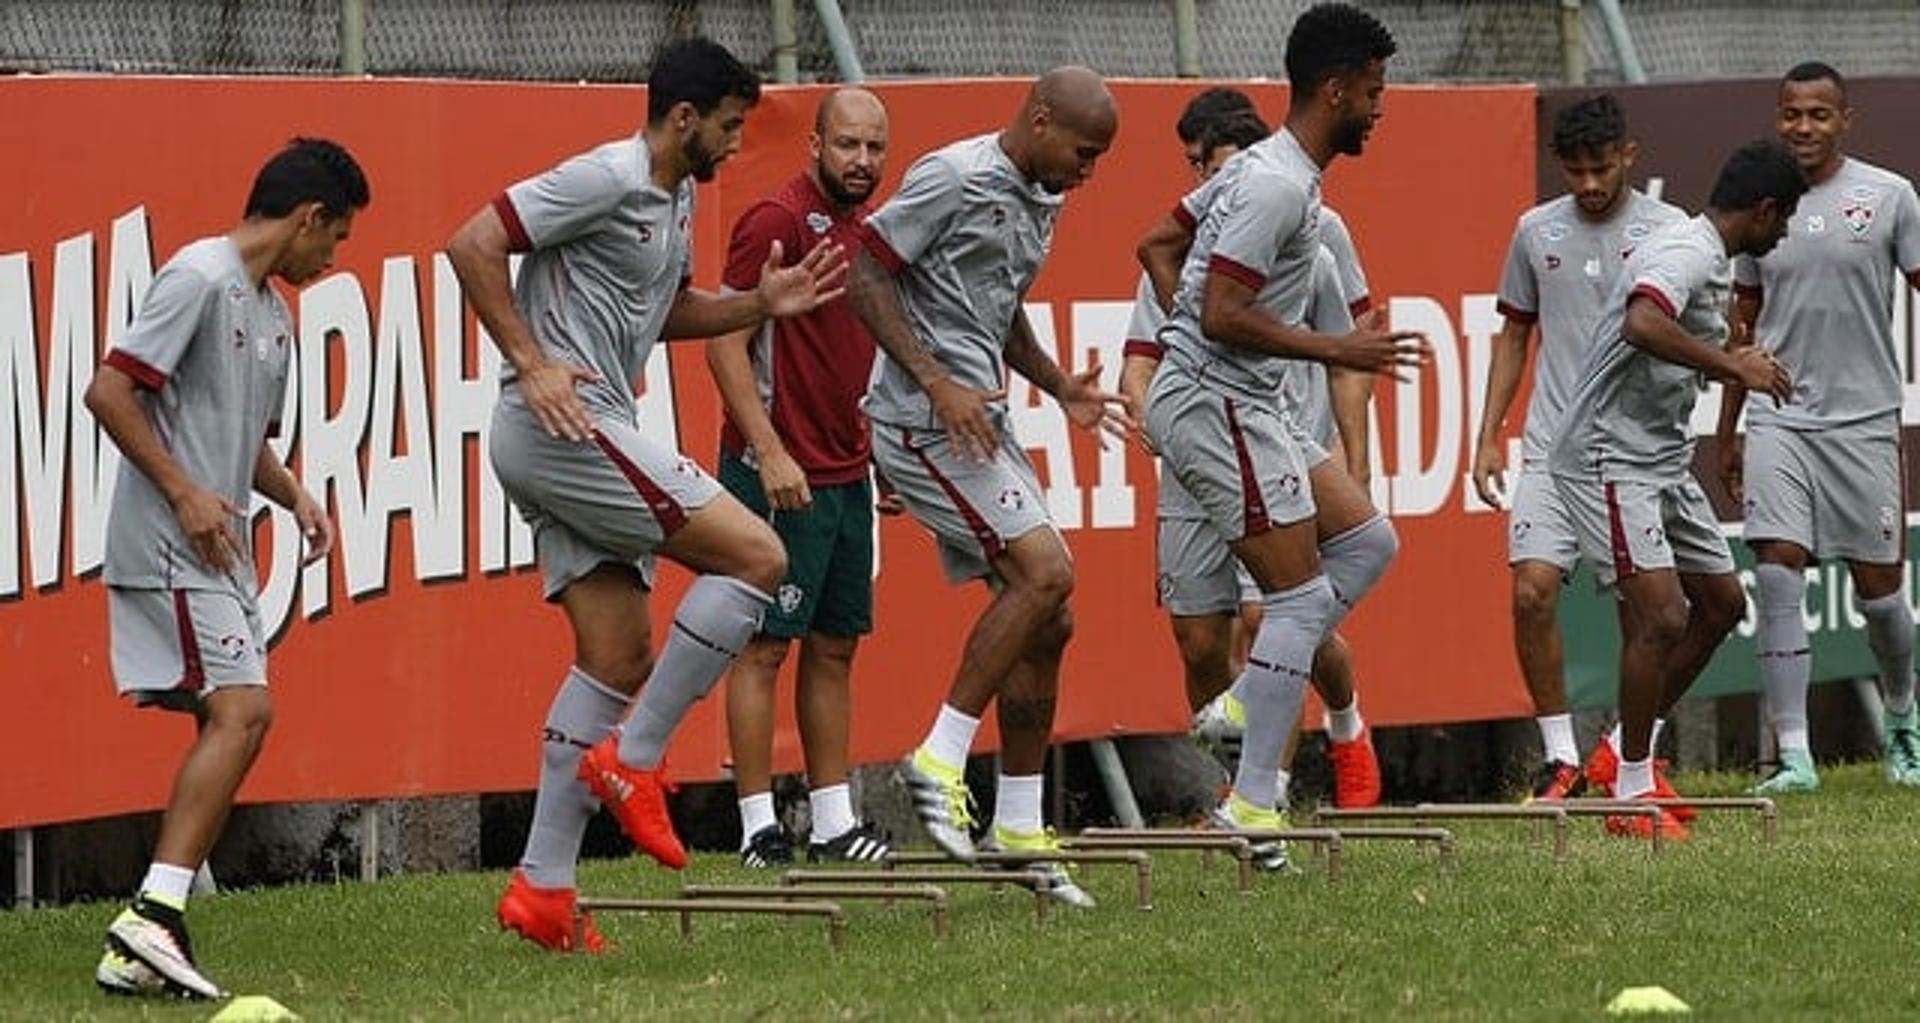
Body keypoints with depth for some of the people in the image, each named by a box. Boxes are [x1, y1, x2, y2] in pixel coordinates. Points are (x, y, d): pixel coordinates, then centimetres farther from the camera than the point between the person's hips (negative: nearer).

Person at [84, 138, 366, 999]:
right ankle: (154, 913, -23)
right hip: (168, 548, -10)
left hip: (219, 554, 10)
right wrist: (184, 493, -19)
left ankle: (140, 951, 4)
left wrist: (294, 496, 11)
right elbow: (109, 392, -16)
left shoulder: (273, 313, 20)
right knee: (241, 710, -18)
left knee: (231, 721, 5)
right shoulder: (200, 278, -10)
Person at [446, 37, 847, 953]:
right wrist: (530, 364, -20)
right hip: (560, 424, -10)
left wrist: (758, 306, 17)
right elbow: (473, 244, -17)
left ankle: (543, 886, 7)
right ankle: (633, 760, -7)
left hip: (586, 435, 10)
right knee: (755, 556, -12)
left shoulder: (676, 200, 18)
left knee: (618, 660, 8)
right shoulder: (607, 180, -12)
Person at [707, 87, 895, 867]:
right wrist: (769, 452, -22)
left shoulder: (867, 228, 14)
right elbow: (724, 344, -15)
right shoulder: (778, 220, -11)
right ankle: (759, 828, -4)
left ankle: (833, 824, 15)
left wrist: (884, 452, 19)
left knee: (834, 648, 10)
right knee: (766, 645, -5)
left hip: (847, 474, 8)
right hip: (782, 475, -8)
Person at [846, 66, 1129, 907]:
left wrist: (1059, 386, 15)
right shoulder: (954, 178, -13)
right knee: (1044, 570, -20)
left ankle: (1019, 830, 10)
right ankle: (941, 761, -14)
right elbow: (865, 276, -14)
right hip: (925, 421, -10)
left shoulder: (1038, 202, 16)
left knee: (1045, 623, 6)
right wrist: (939, 383, -20)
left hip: (981, 422, 10)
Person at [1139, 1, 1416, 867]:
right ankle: (1250, 803, -7)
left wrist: (1186, 335, 20)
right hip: (1215, 404, -10)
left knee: (1367, 541, 12)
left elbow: (1156, 245, 24)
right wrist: (1339, 351, -18)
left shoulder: (1264, 170, 14)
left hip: (1245, 405, 10)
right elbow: (1224, 314, -24)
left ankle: (1249, 704, 8)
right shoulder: (1279, 186, -18)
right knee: (1300, 598, -8)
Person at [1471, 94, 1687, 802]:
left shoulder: (1669, 231, 0)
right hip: (1553, 444, 2)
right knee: (1531, 589, -10)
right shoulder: (1536, 232, 9)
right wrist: (1489, 436, 12)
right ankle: (1560, 756, 0)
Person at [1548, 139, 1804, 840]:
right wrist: (1732, 366, -32)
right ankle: (1632, 794, -7)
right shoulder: (1686, 252, -18)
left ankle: (1629, 752, 25)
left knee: (1721, 603, 15)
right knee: (1661, 616, -16)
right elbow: (1642, 324, -38)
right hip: (1610, 459, -11)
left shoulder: (1715, 263, 15)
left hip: (1664, 462, 11)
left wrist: (1734, 365, 12)